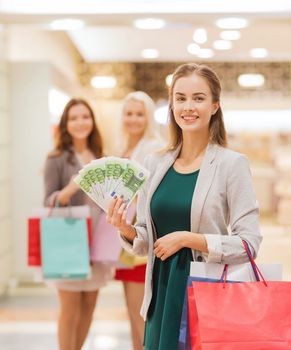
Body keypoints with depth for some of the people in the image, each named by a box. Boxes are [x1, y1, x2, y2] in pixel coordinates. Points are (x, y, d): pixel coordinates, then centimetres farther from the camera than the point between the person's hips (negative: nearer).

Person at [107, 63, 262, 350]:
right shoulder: (155, 164, 6)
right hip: (162, 297, 4)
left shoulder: (232, 164, -8)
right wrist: (127, 230, -7)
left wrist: (187, 238, -18)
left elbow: (248, 243, -12)